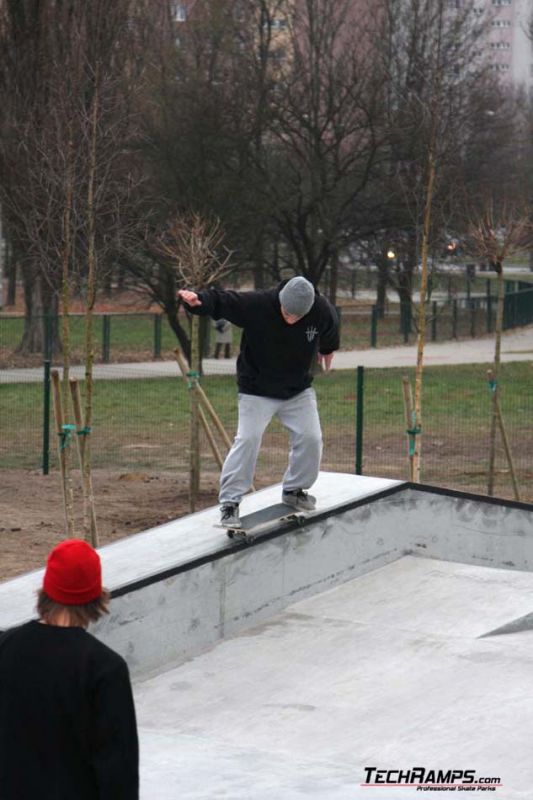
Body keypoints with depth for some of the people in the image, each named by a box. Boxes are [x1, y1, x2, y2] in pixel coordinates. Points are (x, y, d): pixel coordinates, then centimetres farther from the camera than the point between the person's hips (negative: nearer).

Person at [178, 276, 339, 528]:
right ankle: (229, 502, -7)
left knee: (310, 437, -3)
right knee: (248, 439, -15)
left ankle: (294, 489, 22)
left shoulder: (322, 311, -18)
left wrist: (326, 349, 28)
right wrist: (198, 299, -52)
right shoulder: (257, 305, -29)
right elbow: (220, 300, -29)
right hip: (257, 391, -4)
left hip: (298, 390, 4)